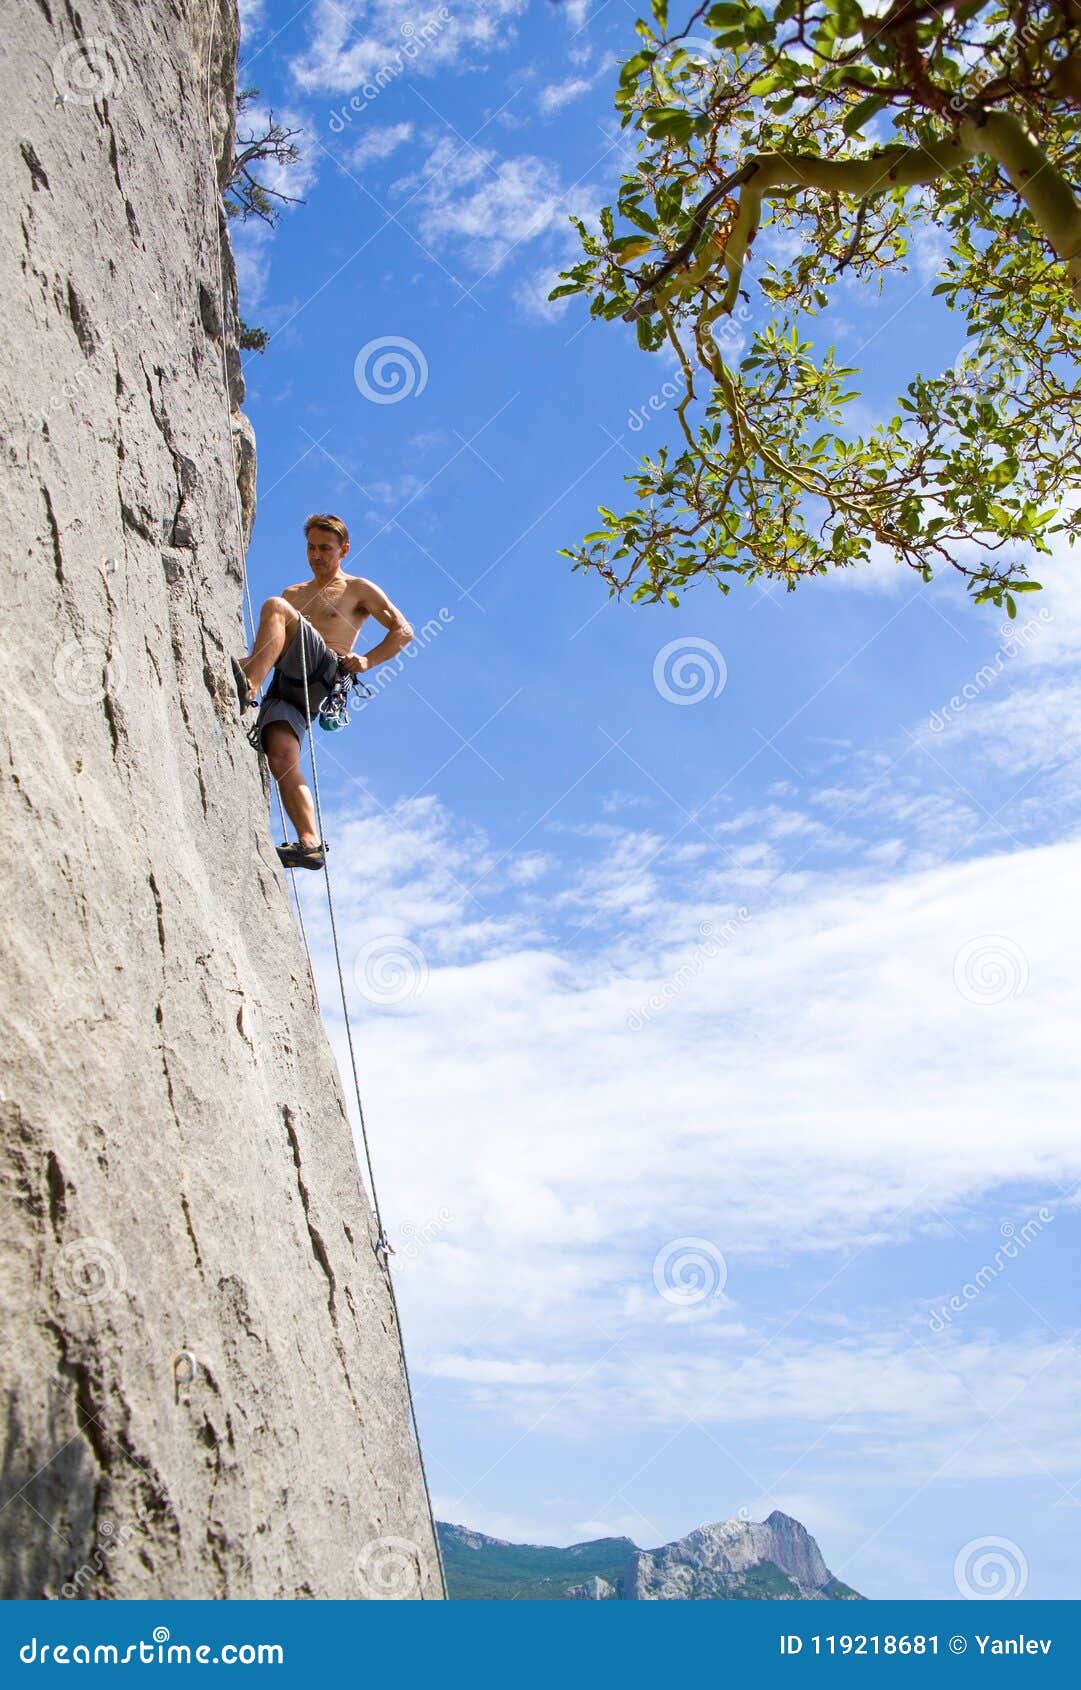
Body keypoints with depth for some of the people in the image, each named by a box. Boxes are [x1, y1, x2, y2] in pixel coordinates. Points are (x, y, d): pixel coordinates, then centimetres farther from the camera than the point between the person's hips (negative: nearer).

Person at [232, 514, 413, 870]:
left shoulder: (358, 589, 18)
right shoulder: (293, 593, 35)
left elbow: (403, 631, 8)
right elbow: (269, 644, 32)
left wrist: (367, 660, -8)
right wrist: (247, 659, 8)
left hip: (322, 671, -5)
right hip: (285, 684, 5)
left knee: (275, 607, -27)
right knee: (281, 760, -21)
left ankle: (246, 689, -47)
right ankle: (310, 844, -28)